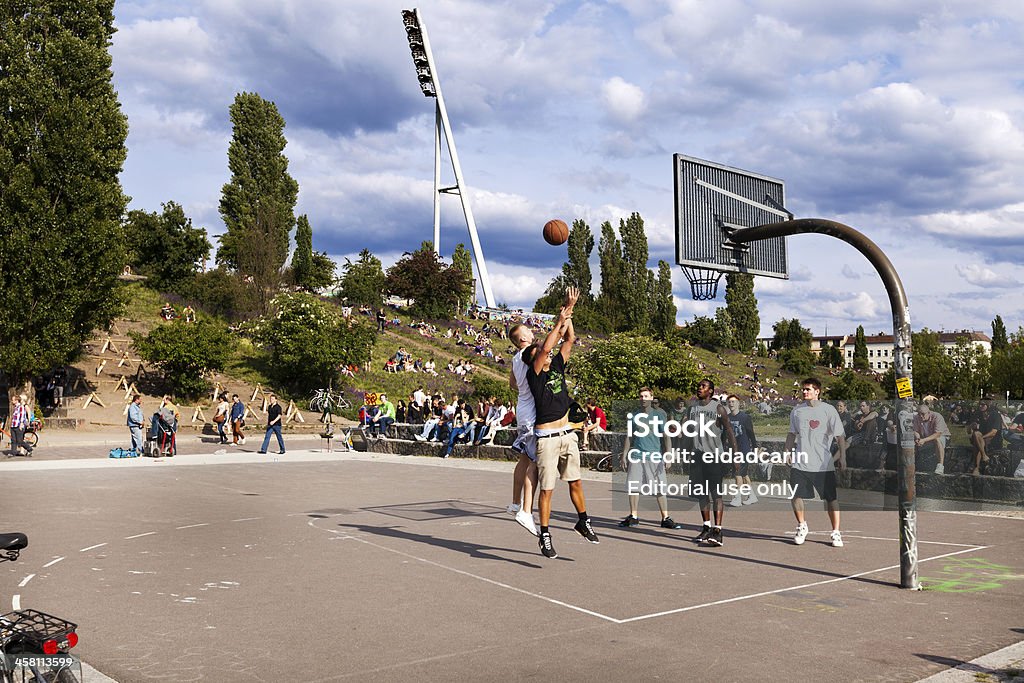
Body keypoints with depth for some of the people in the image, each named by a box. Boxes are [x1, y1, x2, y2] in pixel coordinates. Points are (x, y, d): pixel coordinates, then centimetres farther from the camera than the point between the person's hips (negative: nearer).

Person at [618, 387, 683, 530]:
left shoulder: (659, 415, 3)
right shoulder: (634, 416, 11)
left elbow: (666, 436, 1)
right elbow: (629, 437, 17)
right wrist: (624, 456, 12)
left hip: (654, 456, -3)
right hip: (636, 456, 3)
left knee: (660, 489, -2)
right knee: (633, 487, 3)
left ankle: (665, 518, 4)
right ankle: (633, 517, 15)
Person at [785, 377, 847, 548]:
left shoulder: (828, 410, -3)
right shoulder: (797, 410, 8)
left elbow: (840, 436, -2)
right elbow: (792, 434, 18)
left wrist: (842, 457, -8)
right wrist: (787, 451, 8)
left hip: (824, 464, -3)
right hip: (800, 463, 3)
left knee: (831, 498, 0)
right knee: (796, 496, -1)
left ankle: (836, 533, 13)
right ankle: (801, 526, 21)